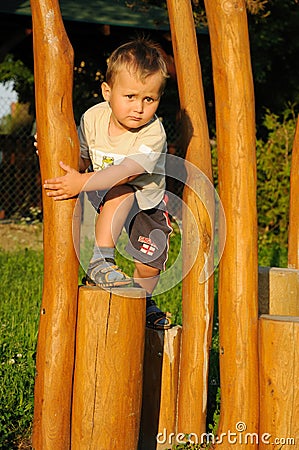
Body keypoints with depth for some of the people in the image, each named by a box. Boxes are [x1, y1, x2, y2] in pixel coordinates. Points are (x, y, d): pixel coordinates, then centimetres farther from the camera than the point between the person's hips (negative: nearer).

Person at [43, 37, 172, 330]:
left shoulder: (153, 134, -30)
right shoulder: (93, 119, -18)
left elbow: (125, 172, -42)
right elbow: (81, 161, -3)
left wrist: (82, 183, -53)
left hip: (147, 201, 0)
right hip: (104, 197, 0)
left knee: (151, 262, -4)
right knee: (121, 193, -34)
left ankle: (143, 301, 31)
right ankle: (99, 262, -31)